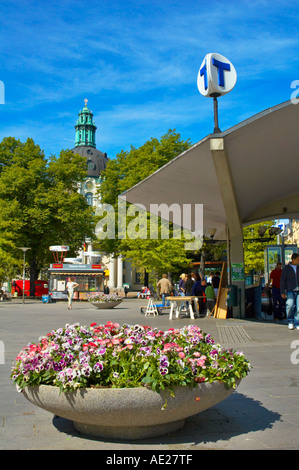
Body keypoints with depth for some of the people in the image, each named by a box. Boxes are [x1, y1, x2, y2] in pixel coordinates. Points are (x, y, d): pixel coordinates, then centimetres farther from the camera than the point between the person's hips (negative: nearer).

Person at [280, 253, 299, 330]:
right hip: (290, 291, -2)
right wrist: (282, 292, -2)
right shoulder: (286, 268, 4)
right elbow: (282, 281, 4)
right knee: (290, 305, -19)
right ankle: (290, 321, 1)